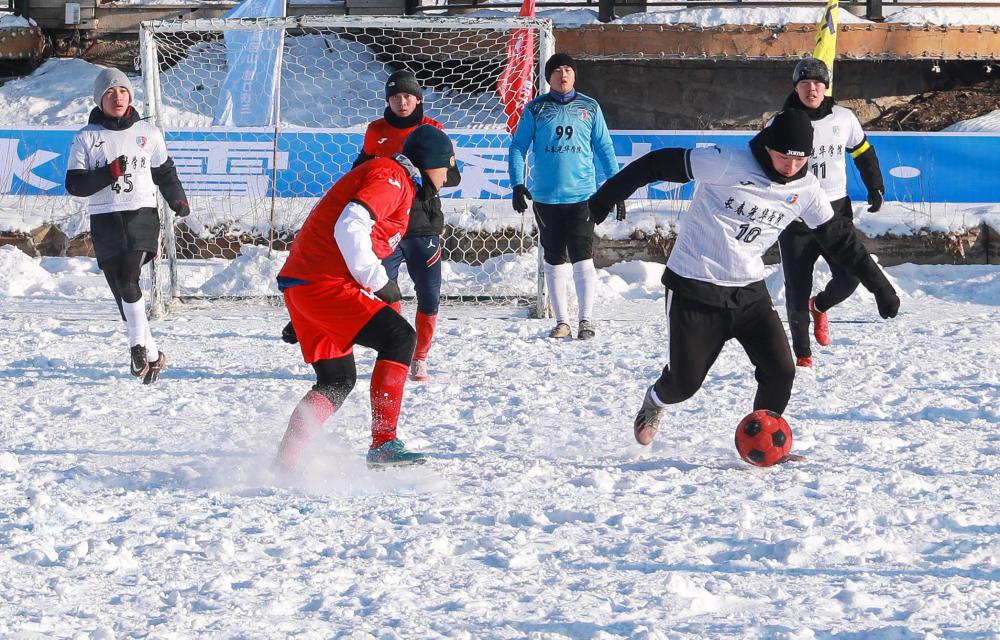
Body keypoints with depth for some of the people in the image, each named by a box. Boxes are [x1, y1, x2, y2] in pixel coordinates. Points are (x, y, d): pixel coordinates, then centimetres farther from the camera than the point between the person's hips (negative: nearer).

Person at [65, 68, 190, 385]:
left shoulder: (147, 133, 10)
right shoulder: (86, 138, 6)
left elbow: (164, 171, 20)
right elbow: (75, 184, 0)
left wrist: (177, 200, 4)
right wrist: (110, 173, -13)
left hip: (141, 215, -1)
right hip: (105, 219, 1)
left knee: (128, 282, -20)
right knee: (121, 290, -1)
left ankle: (138, 346, -11)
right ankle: (152, 354, 6)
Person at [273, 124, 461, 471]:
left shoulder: (395, 180, 23)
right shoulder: (392, 176, -10)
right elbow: (350, 228, -25)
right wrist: (378, 281, -17)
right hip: (324, 285, -11)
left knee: (338, 381, 16)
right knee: (399, 337, -16)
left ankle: (283, 463, 15)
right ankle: (383, 443, -22)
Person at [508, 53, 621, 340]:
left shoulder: (589, 108, 5)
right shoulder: (535, 109, 3)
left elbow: (604, 148, 9)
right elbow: (518, 147, 3)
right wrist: (517, 184, -9)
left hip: (582, 195, -1)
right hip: (546, 197, 1)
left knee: (582, 258, -9)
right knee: (554, 260, 7)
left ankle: (586, 320, -5)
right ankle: (562, 321, 14)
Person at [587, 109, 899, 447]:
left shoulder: (806, 189, -2)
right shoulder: (728, 164, -21)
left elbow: (840, 238, 9)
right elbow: (659, 164, -15)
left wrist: (880, 287, 10)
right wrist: (605, 198, -11)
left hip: (749, 292, 5)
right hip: (694, 290, -5)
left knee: (780, 371, -9)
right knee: (684, 383, 4)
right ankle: (656, 401, 41)